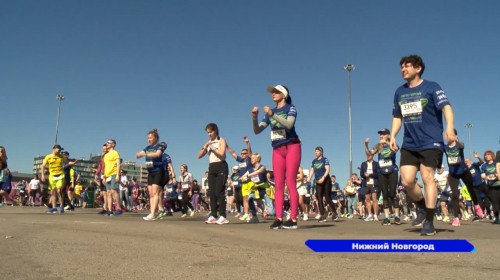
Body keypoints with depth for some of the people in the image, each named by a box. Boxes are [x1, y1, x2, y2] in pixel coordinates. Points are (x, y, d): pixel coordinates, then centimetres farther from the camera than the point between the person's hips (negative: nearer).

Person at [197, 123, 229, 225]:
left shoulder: (221, 141, 0)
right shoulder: (208, 143, 17)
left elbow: (221, 153, -17)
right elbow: (199, 156, 11)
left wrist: (212, 147, -8)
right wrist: (205, 147, -4)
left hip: (221, 167, -6)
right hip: (212, 168, 6)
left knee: (219, 191, -13)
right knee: (211, 192, 1)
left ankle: (222, 216, -12)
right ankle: (213, 215, 3)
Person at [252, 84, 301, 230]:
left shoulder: (291, 108, -1)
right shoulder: (270, 112, 13)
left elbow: (289, 125, -21)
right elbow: (257, 131, 6)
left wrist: (273, 115, -31)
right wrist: (254, 118, -13)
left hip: (291, 147, -5)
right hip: (277, 150, 5)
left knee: (290, 183, -9)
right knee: (278, 185, -1)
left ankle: (293, 219, -9)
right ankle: (279, 218, -2)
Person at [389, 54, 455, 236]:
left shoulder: (431, 87, -2)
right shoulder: (399, 92, 13)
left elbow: (446, 107, -13)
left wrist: (450, 127, -30)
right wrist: (392, 136, 7)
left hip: (430, 142, -5)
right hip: (409, 145, 5)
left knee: (427, 177, -10)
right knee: (407, 181, -4)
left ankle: (429, 222, 0)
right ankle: (422, 208, 23)